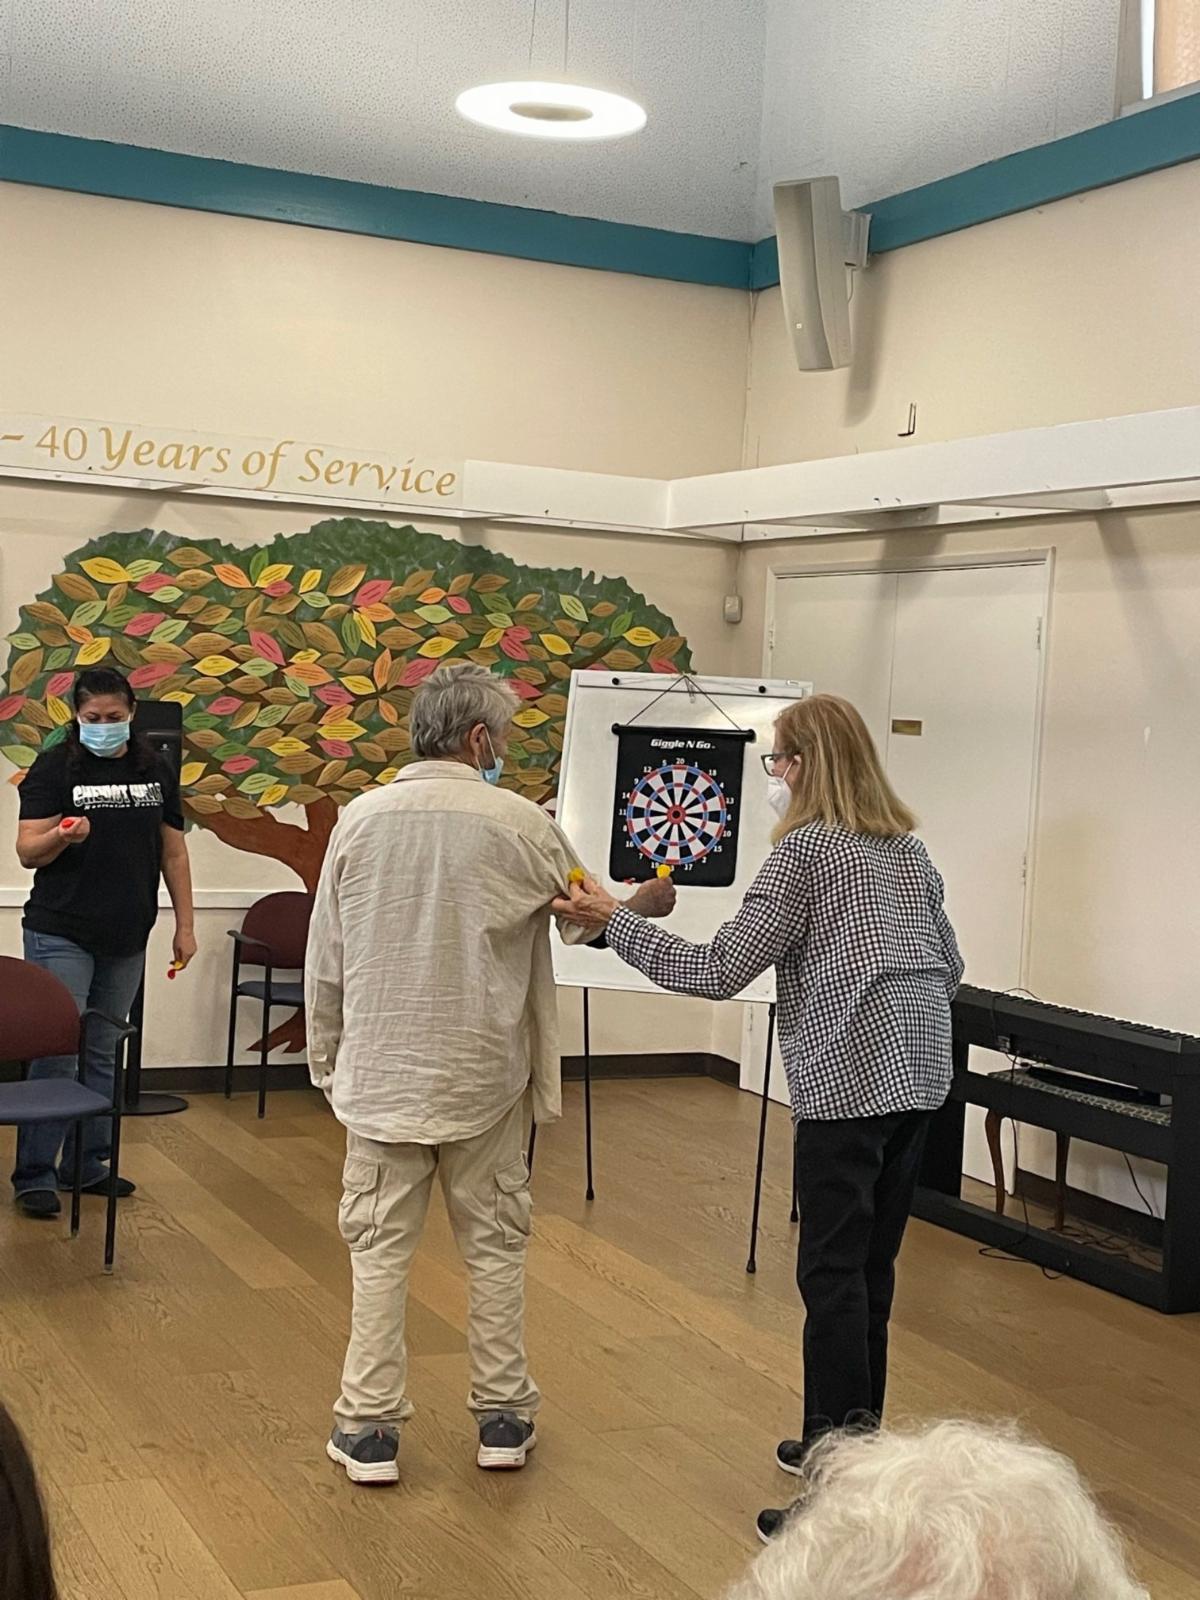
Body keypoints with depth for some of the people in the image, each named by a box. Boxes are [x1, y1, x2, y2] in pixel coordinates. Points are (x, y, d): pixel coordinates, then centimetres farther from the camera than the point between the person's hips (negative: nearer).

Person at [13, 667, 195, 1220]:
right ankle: (35, 1174, 1)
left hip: (127, 940, 4)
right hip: (61, 935, -4)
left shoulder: (155, 771, 8)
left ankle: (86, 1163, 21)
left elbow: (173, 852, 13)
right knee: (56, 1052, -6)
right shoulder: (54, 768, -4)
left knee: (102, 1055, 11)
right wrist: (62, 835, -28)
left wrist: (185, 925, 9)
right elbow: (27, 851, -7)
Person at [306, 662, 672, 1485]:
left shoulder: (361, 818, -4)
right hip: (481, 1074, -1)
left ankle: (370, 1428, 12)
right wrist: (648, 902, 28)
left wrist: (326, 1057, 14)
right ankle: (503, 1416, 23)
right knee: (496, 1244, 13)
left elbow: (325, 959, 1)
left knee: (382, 1248, 8)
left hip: (381, 1069, 1)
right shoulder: (519, 823, -10)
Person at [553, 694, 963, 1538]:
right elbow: (950, 966, 20)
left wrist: (615, 919, -5)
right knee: (873, 1264, 15)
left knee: (835, 1273, -5)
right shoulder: (907, 844, 15)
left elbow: (719, 972, -11)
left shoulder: (805, 849, -8)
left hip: (850, 1077, -8)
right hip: (921, 1071, 8)